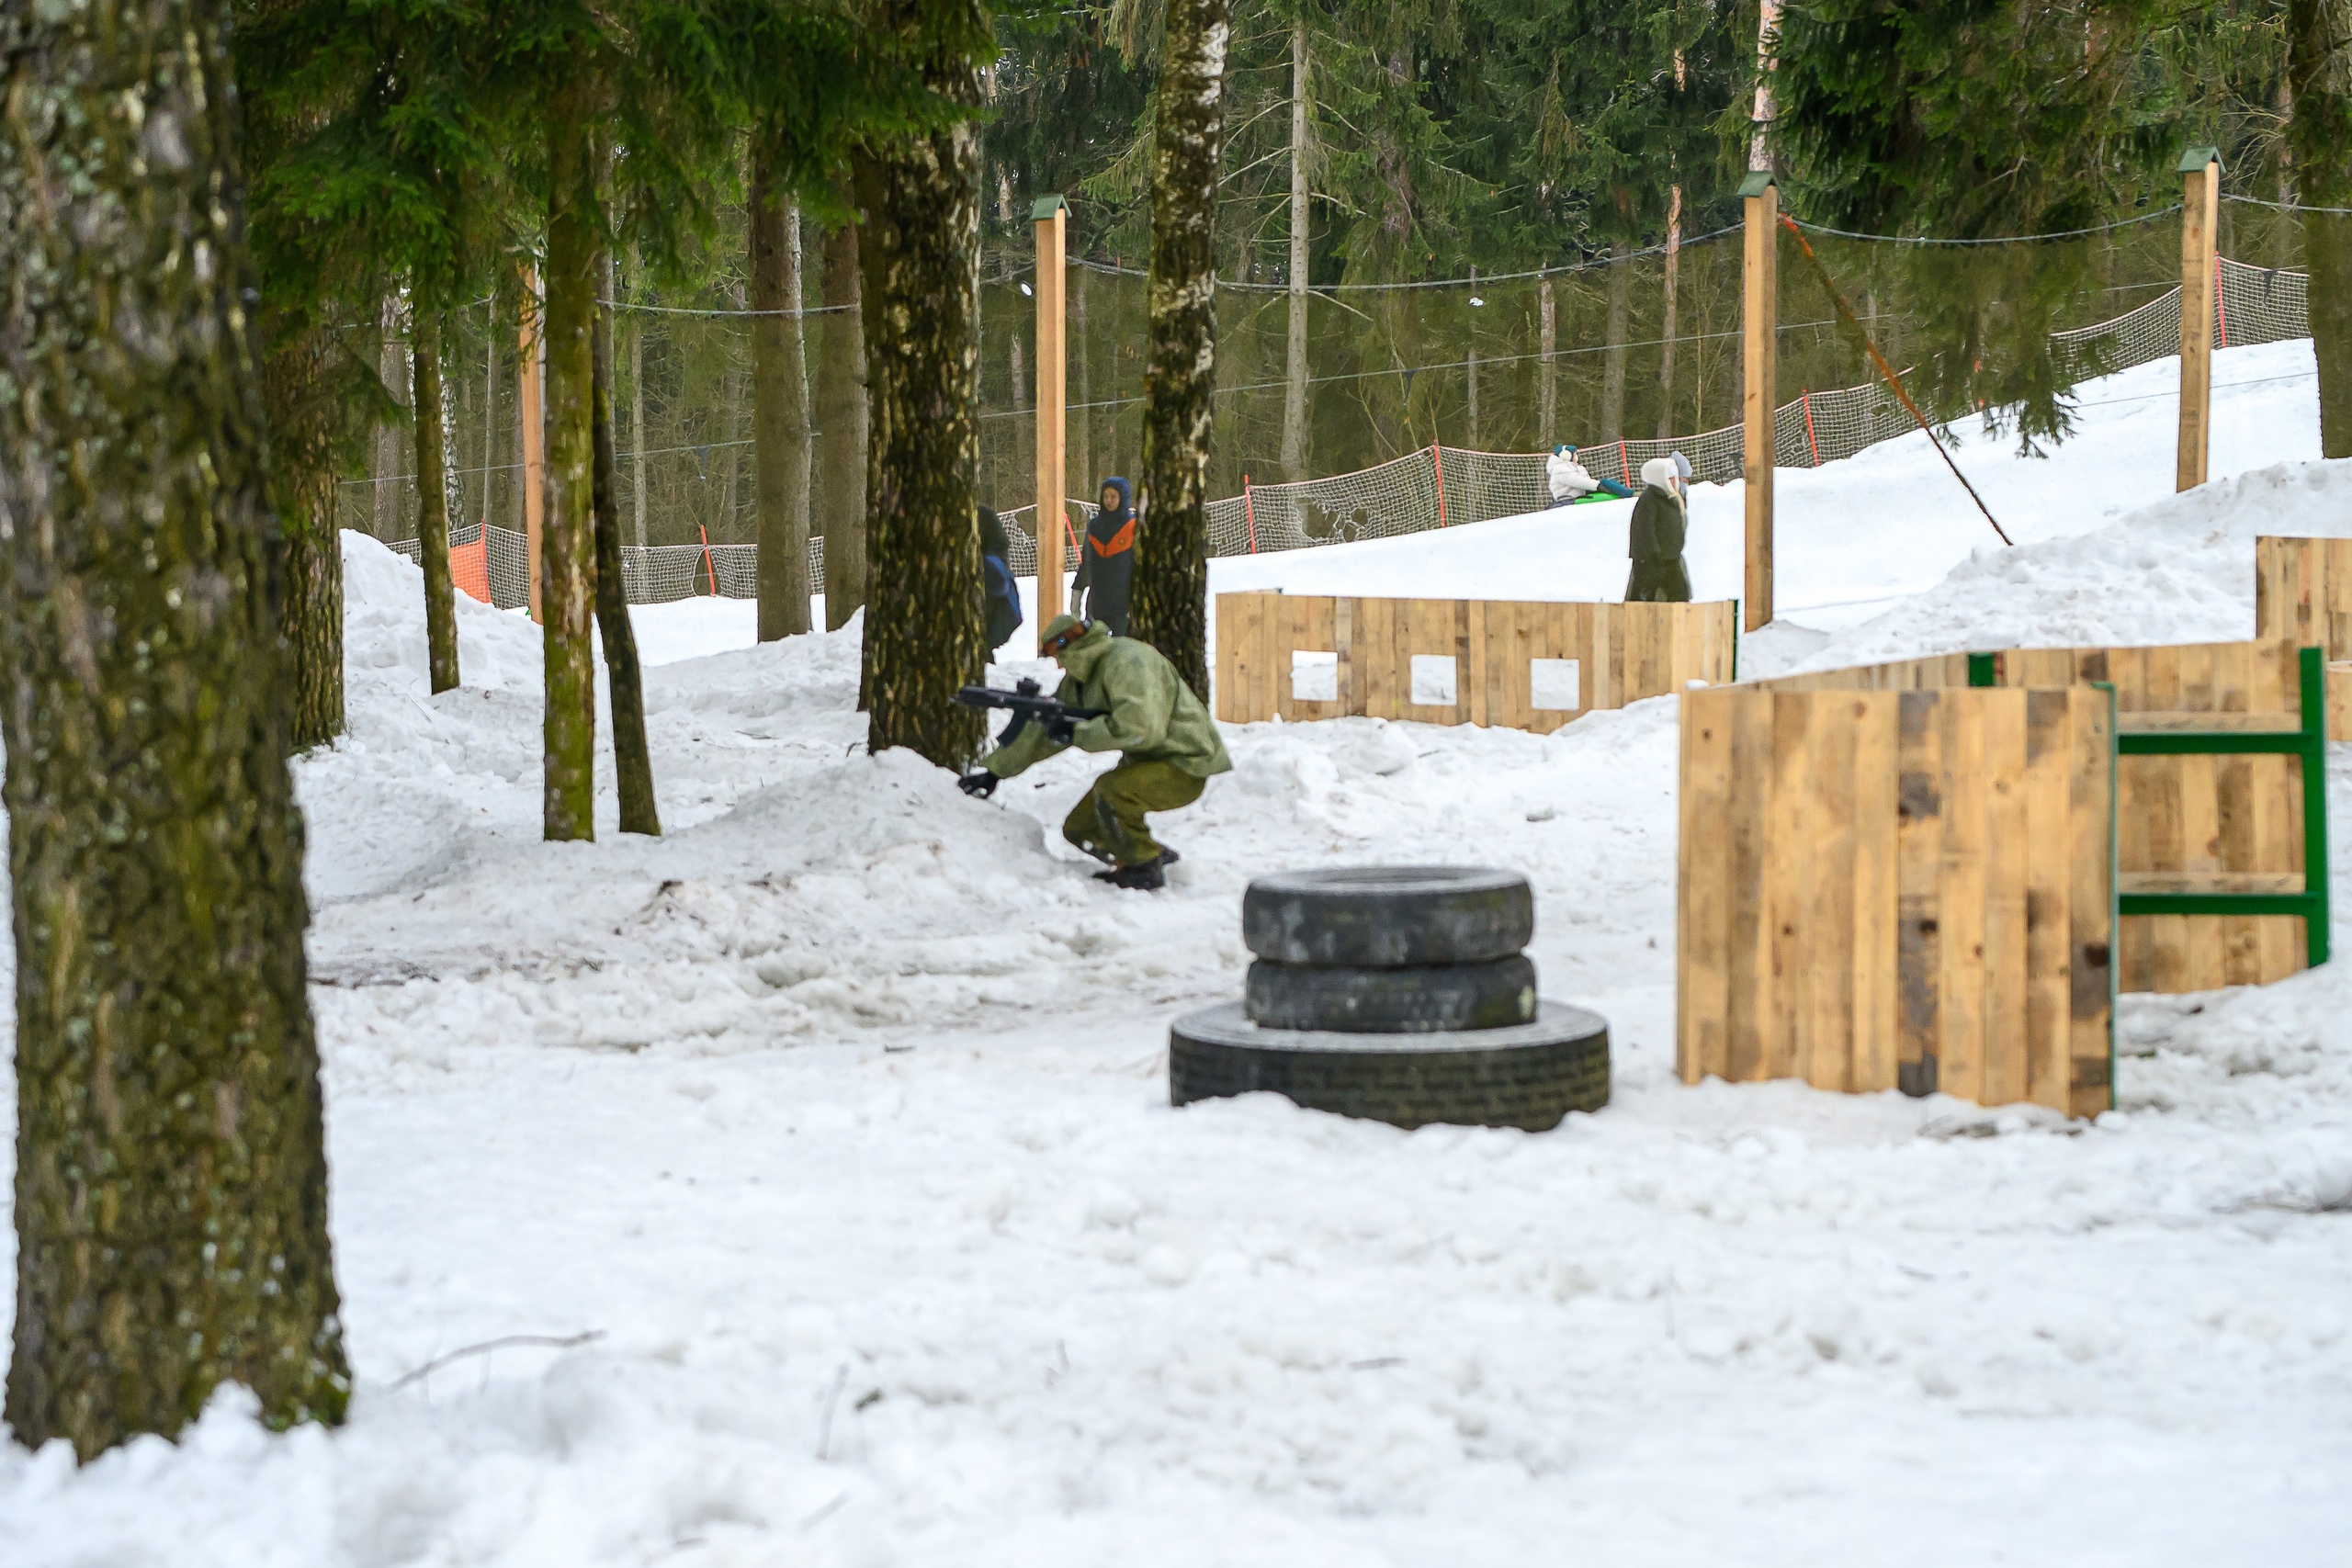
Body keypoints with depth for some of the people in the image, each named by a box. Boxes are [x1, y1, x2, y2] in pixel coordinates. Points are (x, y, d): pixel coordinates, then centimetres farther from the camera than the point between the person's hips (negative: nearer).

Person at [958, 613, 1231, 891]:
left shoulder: (1126, 661, -23)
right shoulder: (1077, 681, 7)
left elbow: (1141, 728, -36)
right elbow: (1040, 731, 15)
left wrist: (1076, 733, -26)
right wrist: (993, 771, 15)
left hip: (1185, 769, -9)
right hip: (1146, 763, 9)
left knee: (1109, 787, -33)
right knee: (1078, 828, 4)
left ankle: (1143, 868, -15)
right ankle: (1156, 854, 18)